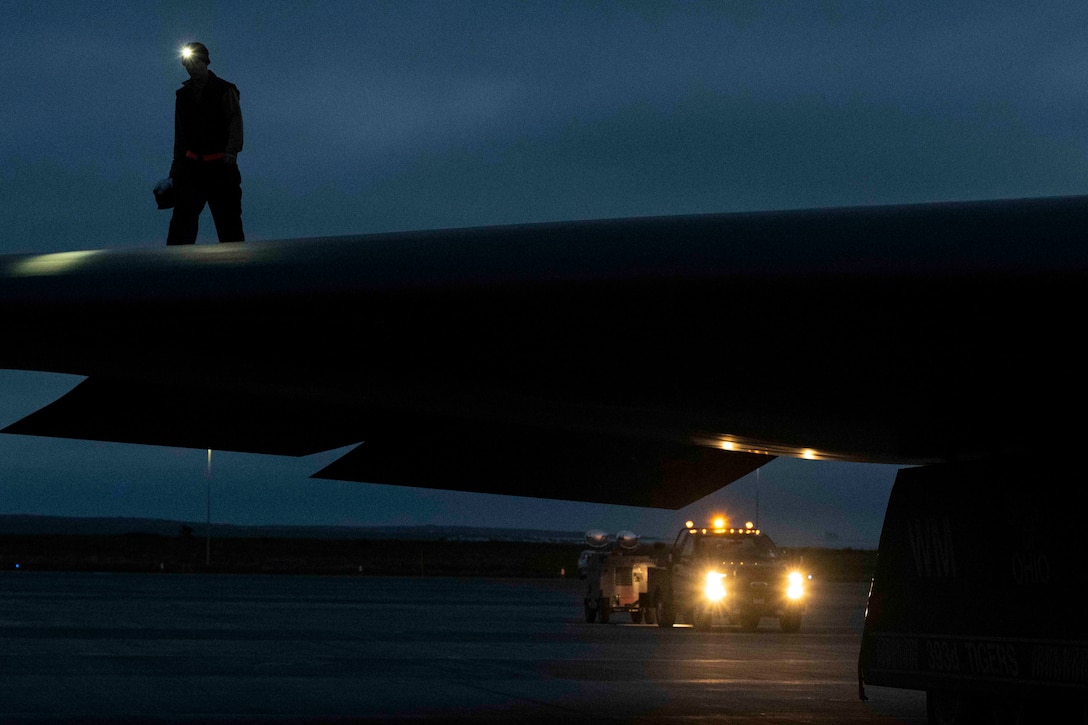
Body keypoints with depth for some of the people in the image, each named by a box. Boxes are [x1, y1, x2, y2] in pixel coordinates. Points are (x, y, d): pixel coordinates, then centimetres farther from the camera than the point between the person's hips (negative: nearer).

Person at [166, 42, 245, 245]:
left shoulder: (225, 90, 2)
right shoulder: (183, 95, 15)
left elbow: (235, 122, -9)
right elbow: (180, 137, 20)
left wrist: (231, 151, -26)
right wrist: (175, 171, 17)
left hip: (221, 167, -3)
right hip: (191, 166, 3)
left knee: (229, 219, -1)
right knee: (183, 215, -8)